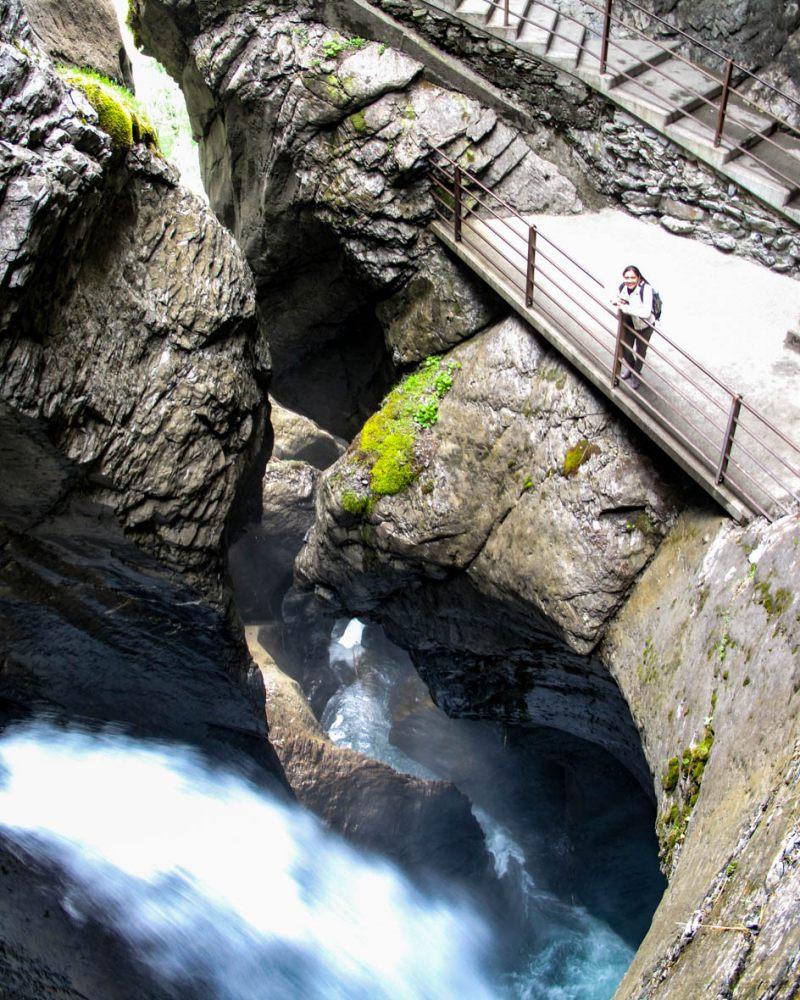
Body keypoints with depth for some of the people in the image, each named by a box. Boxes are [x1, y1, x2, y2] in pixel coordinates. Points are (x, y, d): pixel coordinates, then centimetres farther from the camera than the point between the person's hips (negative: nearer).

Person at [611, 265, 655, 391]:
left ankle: (636, 375, 49)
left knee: (640, 352, 20)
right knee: (625, 349, 24)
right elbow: (614, 300, 5)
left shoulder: (646, 289, -34)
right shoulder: (623, 287, -17)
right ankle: (629, 368, 58)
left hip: (644, 327, -4)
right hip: (628, 325, 4)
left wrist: (625, 307, -42)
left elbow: (646, 312, -42)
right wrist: (616, 301, -21)